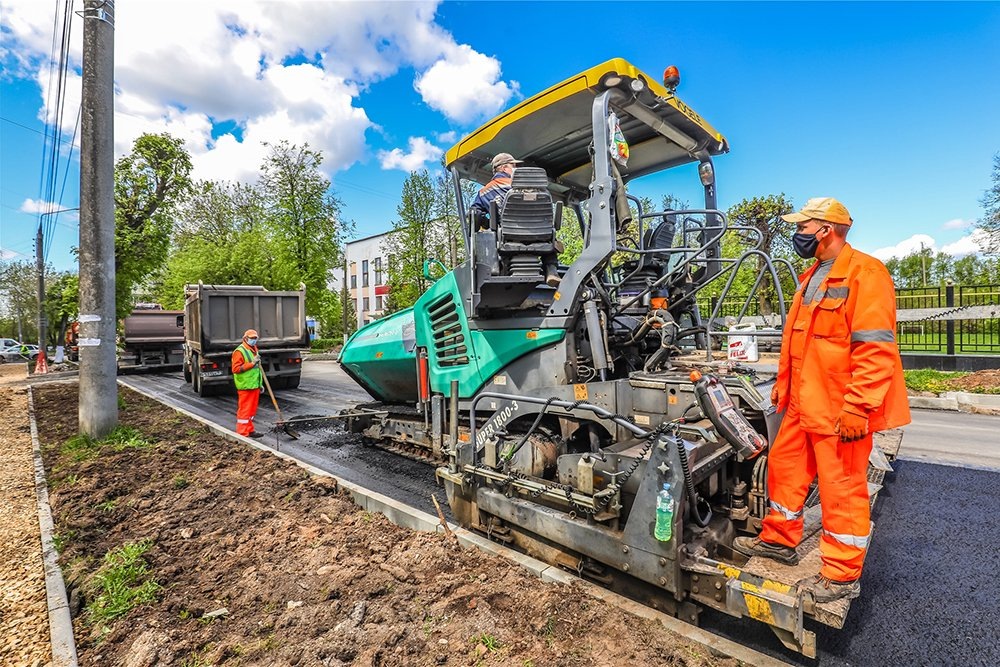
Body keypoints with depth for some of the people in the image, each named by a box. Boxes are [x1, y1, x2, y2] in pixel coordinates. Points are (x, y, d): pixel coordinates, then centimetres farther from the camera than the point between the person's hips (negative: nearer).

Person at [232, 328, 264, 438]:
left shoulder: (254, 350, 17)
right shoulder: (239, 351, -11)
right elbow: (236, 369, -19)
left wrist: (260, 384, 23)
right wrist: (252, 363, -23)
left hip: (255, 386, 9)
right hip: (245, 387, -9)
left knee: (252, 410, 14)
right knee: (244, 410, -5)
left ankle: (250, 430, 22)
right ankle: (242, 433, 1)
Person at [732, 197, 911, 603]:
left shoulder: (864, 273, -14)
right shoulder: (811, 278, 15)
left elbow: (876, 350, -20)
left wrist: (857, 408, -23)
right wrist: (783, 384, 20)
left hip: (840, 409, -9)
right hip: (803, 404, 9)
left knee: (842, 487, 5)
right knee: (784, 467, 17)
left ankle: (842, 576, 22)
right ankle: (779, 540, 36)